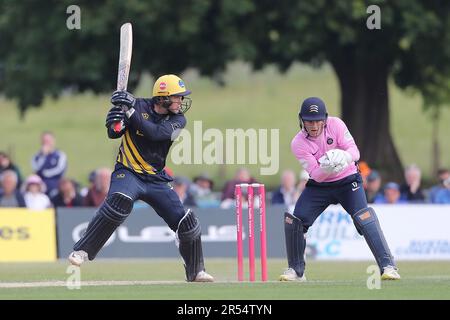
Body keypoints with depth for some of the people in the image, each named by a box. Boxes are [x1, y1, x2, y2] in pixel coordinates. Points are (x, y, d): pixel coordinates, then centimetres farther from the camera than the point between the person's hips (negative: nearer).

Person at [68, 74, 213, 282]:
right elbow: (113, 134, -8)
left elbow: (155, 133, -22)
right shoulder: (138, 106, -7)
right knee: (120, 201, -35)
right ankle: (82, 251, -29)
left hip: (156, 179, 4)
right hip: (128, 172, -4)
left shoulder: (178, 119, -3)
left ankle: (196, 272, 20)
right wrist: (117, 117, -30)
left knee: (186, 223, -1)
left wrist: (131, 112, -30)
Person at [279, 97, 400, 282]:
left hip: (347, 181, -2)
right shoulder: (298, 143, -16)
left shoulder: (335, 125, -15)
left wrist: (345, 156, -44)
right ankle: (296, 270, 11)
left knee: (364, 218, -21)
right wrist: (326, 168, -44)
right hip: (318, 185, 2)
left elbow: (355, 152, -21)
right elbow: (315, 175, -21)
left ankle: (388, 266, -21)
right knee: (293, 222, -8)